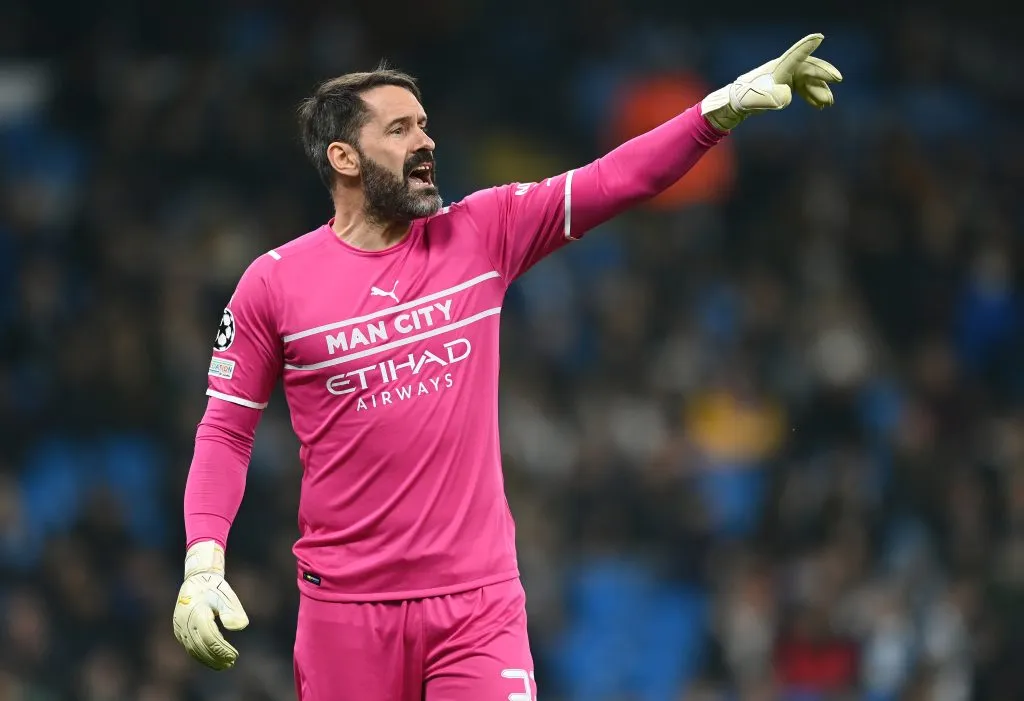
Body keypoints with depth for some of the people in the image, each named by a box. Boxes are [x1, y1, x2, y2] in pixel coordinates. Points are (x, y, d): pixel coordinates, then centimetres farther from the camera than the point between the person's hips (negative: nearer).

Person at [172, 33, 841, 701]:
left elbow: (618, 180, -4)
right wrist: (203, 563, -10)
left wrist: (728, 104, -17)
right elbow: (226, 431, 3)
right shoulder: (273, 283, -1)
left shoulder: (483, 233, 4)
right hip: (344, 608, -1)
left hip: (479, 600, 1)